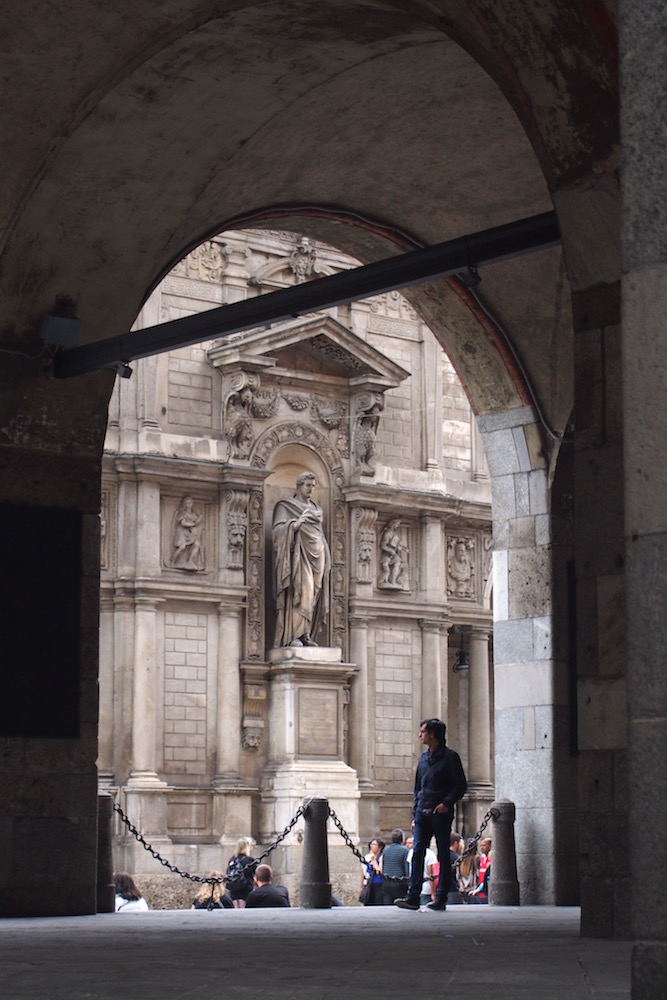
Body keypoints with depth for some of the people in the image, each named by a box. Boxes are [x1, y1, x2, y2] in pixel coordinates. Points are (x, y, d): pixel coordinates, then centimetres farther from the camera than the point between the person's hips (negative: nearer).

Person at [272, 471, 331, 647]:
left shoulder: (316, 509, 24)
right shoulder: (285, 506, 6)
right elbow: (277, 530, -5)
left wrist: (327, 559, 17)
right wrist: (295, 524, -21)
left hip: (317, 554, 6)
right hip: (299, 553, -6)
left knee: (313, 594, -3)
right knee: (302, 589, -20)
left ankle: (306, 635, -6)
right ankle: (295, 635, -23)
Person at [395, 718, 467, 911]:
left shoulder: (450, 757, -2)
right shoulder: (423, 758, 16)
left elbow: (461, 785, -3)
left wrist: (447, 803, -16)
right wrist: (415, 814, 14)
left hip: (441, 814, -5)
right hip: (423, 813, 5)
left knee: (443, 856, 1)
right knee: (417, 853, -4)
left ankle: (441, 898, 4)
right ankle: (413, 897, -7)